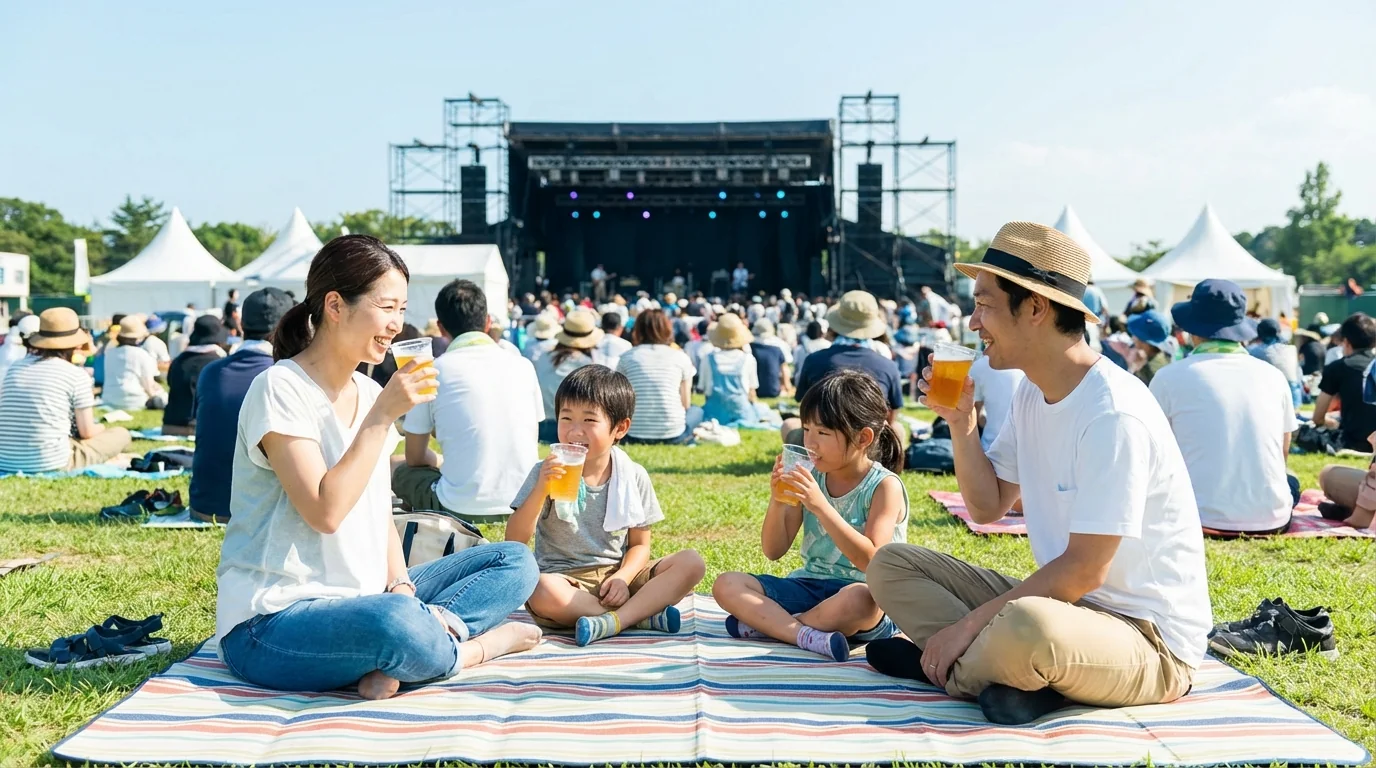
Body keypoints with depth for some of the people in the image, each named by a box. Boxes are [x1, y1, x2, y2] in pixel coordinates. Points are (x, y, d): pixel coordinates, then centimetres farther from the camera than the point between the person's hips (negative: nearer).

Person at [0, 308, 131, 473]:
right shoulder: (76, 374, -5)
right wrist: (101, 428, 23)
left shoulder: (15, 367, 10)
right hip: (52, 464, -6)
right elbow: (87, 432, -1)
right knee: (121, 434, 14)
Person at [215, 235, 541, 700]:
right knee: (396, 624, -40)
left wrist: (401, 585, -4)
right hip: (271, 623, -8)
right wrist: (383, 415, -19)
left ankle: (397, 656, -18)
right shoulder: (281, 390, -13)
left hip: (360, 603, 9)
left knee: (515, 563, 2)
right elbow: (325, 512, -23)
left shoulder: (370, 392, 10)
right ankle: (476, 647, -8)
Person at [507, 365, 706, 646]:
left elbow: (639, 544, 7)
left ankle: (616, 620, -31)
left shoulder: (634, 477, 2)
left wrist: (623, 578, -14)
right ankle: (645, 613, -25)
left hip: (617, 573, 3)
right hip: (565, 578, -3)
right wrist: (540, 490, -25)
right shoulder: (548, 473, -4)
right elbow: (514, 541, -10)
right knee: (543, 592, -38)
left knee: (692, 562, -17)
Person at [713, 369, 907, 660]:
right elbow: (774, 551, 6)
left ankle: (767, 623, -19)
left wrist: (820, 506, -28)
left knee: (860, 598, -41)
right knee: (726, 584, -12)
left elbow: (870, 560, -21)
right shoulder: (811, 477, 4)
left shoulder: (885, 486, -9)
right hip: (808, 585, 5)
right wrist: (778, 500, -13)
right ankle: (805, 635, -30)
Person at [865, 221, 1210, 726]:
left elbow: (1084, 571, -24)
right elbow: (988, 507, 11)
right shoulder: (1032, 395, 5)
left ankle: (952, 668, -9)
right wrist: (959, 421, -3)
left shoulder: (1114, 415, -23)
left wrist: (969, 625, -20)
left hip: (1150, 642, -9)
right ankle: (1014, 674, -14)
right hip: (1066, 604, 9)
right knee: (890, 566, 3)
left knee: (1028, 626, -42)